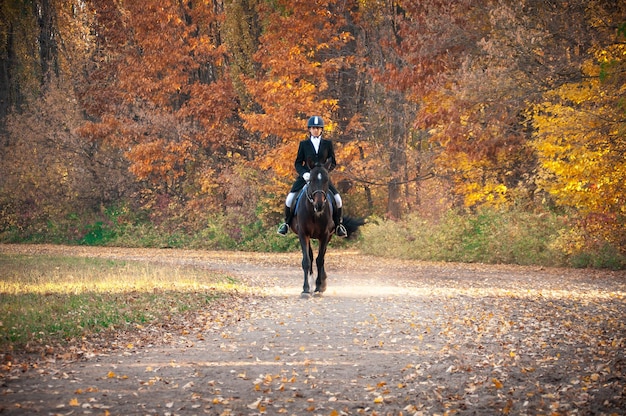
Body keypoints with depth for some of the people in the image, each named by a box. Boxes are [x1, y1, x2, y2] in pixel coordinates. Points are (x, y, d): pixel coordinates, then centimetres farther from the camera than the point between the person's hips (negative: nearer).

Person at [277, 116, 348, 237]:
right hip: (306, 176, 0)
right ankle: (286, 223, 5)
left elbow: (333, 163, 8)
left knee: (337, 199, -13)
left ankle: (338, 225, 7)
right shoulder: (304, 144, 7)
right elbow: (298, 163, 6)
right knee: (290, 199, -16)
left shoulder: (328, 144, 8)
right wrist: (304, 173, -15)